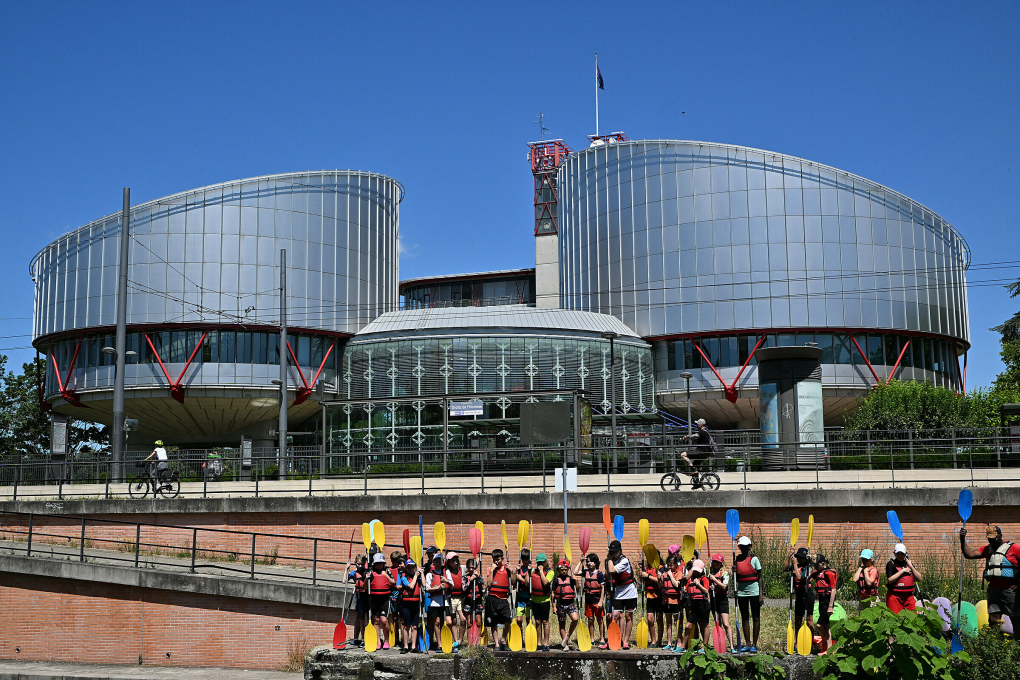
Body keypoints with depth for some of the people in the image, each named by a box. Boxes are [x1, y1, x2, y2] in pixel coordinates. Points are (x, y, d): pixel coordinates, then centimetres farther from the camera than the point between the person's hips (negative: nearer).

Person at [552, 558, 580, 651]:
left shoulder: (571, 578, 3)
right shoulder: (556, 580, 2)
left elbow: (577, 587, -14)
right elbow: (553, 594, 4)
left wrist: (574, 578, -27)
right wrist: (554, 606, 0)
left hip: (570, 603, 0)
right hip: (560, 604, 0)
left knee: (575, 619, -22)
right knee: (562, 625, 4)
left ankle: (568, 635, 1)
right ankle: (566, 644, 14)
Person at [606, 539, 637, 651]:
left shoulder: (624, 561, -17)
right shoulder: (612, 561, 4)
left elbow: (612, 570, -30)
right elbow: (609, 576, 7)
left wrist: (610, 559, -16)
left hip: (629, 591, -5)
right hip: (618, 592, 5)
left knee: (628, 616, 1)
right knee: (616, 615, -6)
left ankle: (626, 641, 6)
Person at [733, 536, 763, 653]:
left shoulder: (754, 559, -4)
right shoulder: (737, 559, 9)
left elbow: (760, 577, -4)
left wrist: (761, 594, -10)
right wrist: (734, 572, -8)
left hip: (754, 591, -5)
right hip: (741, 592, 5)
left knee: (756, 618, 0)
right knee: (744, 618, 8)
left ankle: (754, 645, 4)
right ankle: (747, 644, 14)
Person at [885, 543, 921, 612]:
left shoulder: (909, 563, 13)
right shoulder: (891, 564, -1)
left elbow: (919, 579, 6)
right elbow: (890, 580, -14)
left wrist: (911, 566, -2)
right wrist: (903, 571, -11)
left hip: (909, 596, 5)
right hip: (895, 596, -5)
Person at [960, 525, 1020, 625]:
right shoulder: (987, 549, 13)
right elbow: (969, 554, 4)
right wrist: (963, 539, -6)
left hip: (1010, 591, -5)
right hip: (993, 590, 5)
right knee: (993, 620, 0)